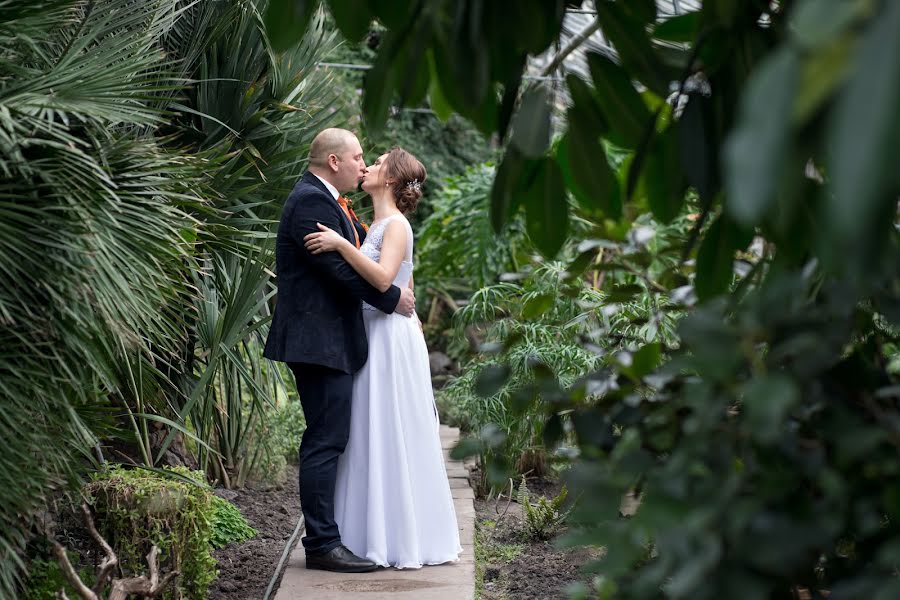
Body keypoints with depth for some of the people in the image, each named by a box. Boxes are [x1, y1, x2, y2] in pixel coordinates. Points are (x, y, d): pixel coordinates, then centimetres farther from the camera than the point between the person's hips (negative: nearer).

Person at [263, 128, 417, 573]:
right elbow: (342, 269, -20)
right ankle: (322, 544, -4)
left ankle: (325, 536, 21)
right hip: (319, 340, -11)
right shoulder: (311, 201, -16)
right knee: (326, 440, -8)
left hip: (327, 340, 11)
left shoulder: (324, 200, 19)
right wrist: (392, 298, -11)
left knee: (326, 439, 14)